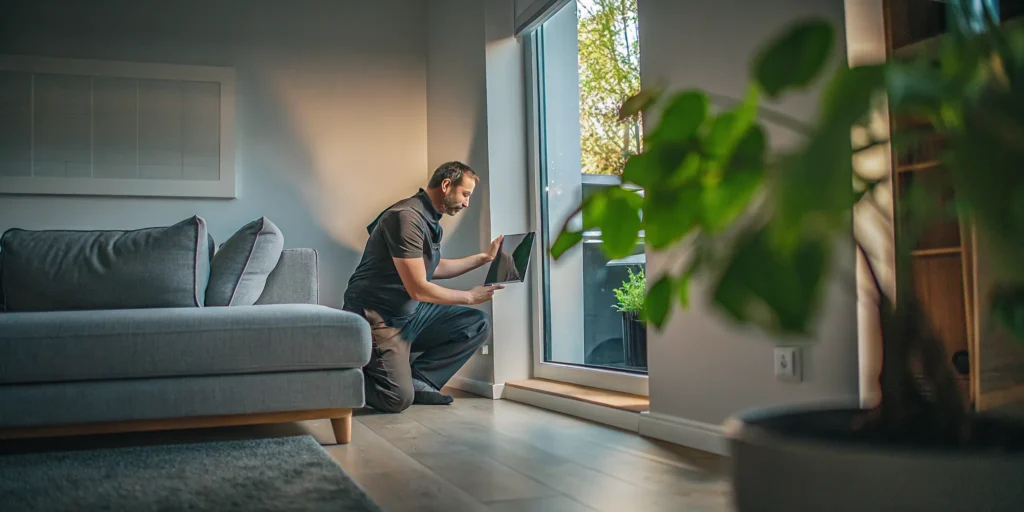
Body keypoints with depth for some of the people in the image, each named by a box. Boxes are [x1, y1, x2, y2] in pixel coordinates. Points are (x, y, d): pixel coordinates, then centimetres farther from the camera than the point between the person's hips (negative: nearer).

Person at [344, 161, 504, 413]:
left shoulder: (430, 220, 9)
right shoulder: (407, 216, -21)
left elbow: (434, 268, 24)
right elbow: (418, 289, -23)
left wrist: (484, 257, 19)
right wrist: (469, 297, -11)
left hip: (412, 312, 9)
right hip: (378, 317, -9)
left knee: (479, 324, -1)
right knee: (399, 399, -20)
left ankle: (417, 379, 0)